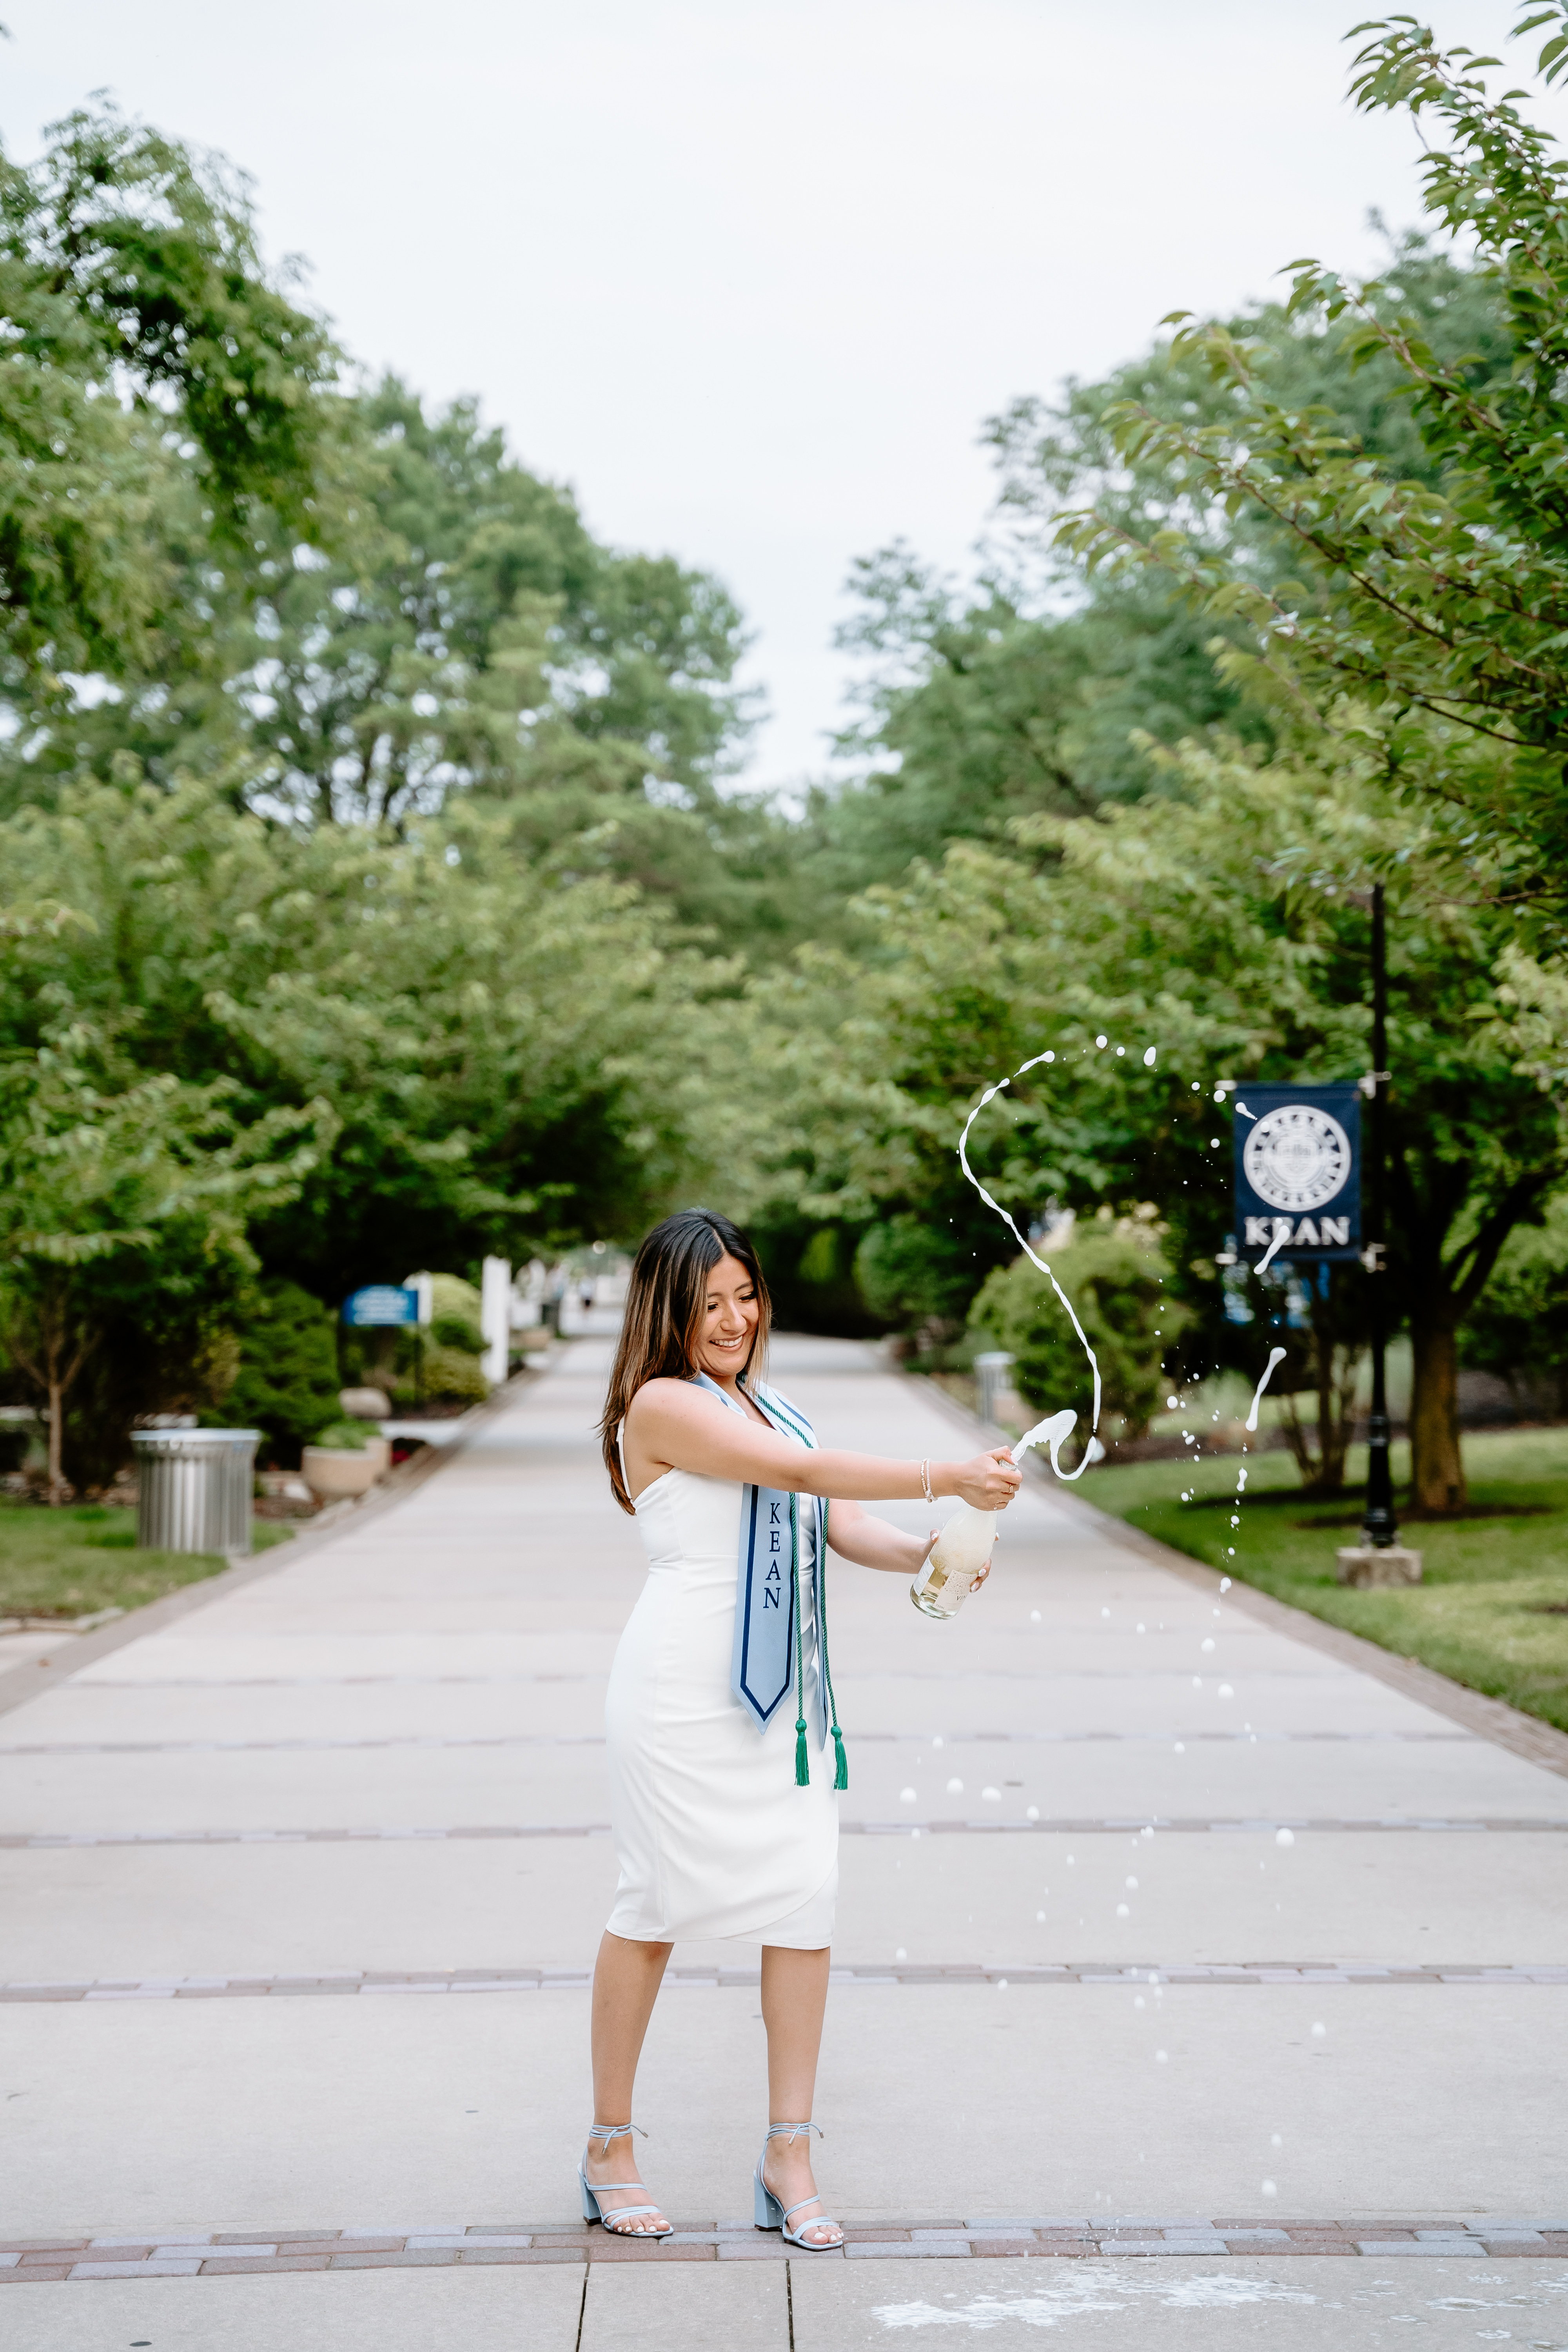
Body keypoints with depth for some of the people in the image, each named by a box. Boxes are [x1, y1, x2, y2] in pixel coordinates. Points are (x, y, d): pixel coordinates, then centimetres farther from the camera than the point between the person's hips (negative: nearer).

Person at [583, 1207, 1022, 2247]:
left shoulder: (768, 1406, 17)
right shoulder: (661, 1405, -7)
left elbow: (841, 1522, 8)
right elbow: (800, 1472, -18)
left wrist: (924, 1554, -13)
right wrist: (946, 1480, -23)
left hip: (784, 1693, 7)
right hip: (682, 1691, -7)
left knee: (806, 1895, -1)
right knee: (659, 1902, 1)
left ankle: (789, 2152, 7)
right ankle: (611, 2145, 16)